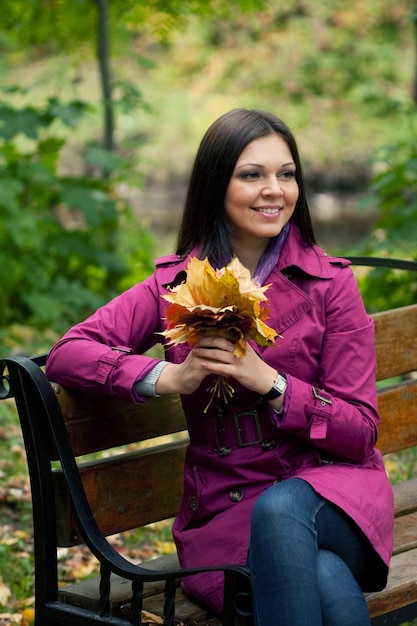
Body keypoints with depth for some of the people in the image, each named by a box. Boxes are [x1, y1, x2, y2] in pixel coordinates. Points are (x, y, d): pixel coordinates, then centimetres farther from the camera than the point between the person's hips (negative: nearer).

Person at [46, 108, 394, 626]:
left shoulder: (330, 283, 1)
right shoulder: (175, 286, 6)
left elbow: (359, 432, -1)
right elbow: (65, 355, -2)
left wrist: (268, 382, -17)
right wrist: (166, 378, -18)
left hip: (330, 490, 1)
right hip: (224, 510, 0)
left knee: (280, 509, -36)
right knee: (322, 579, -34)